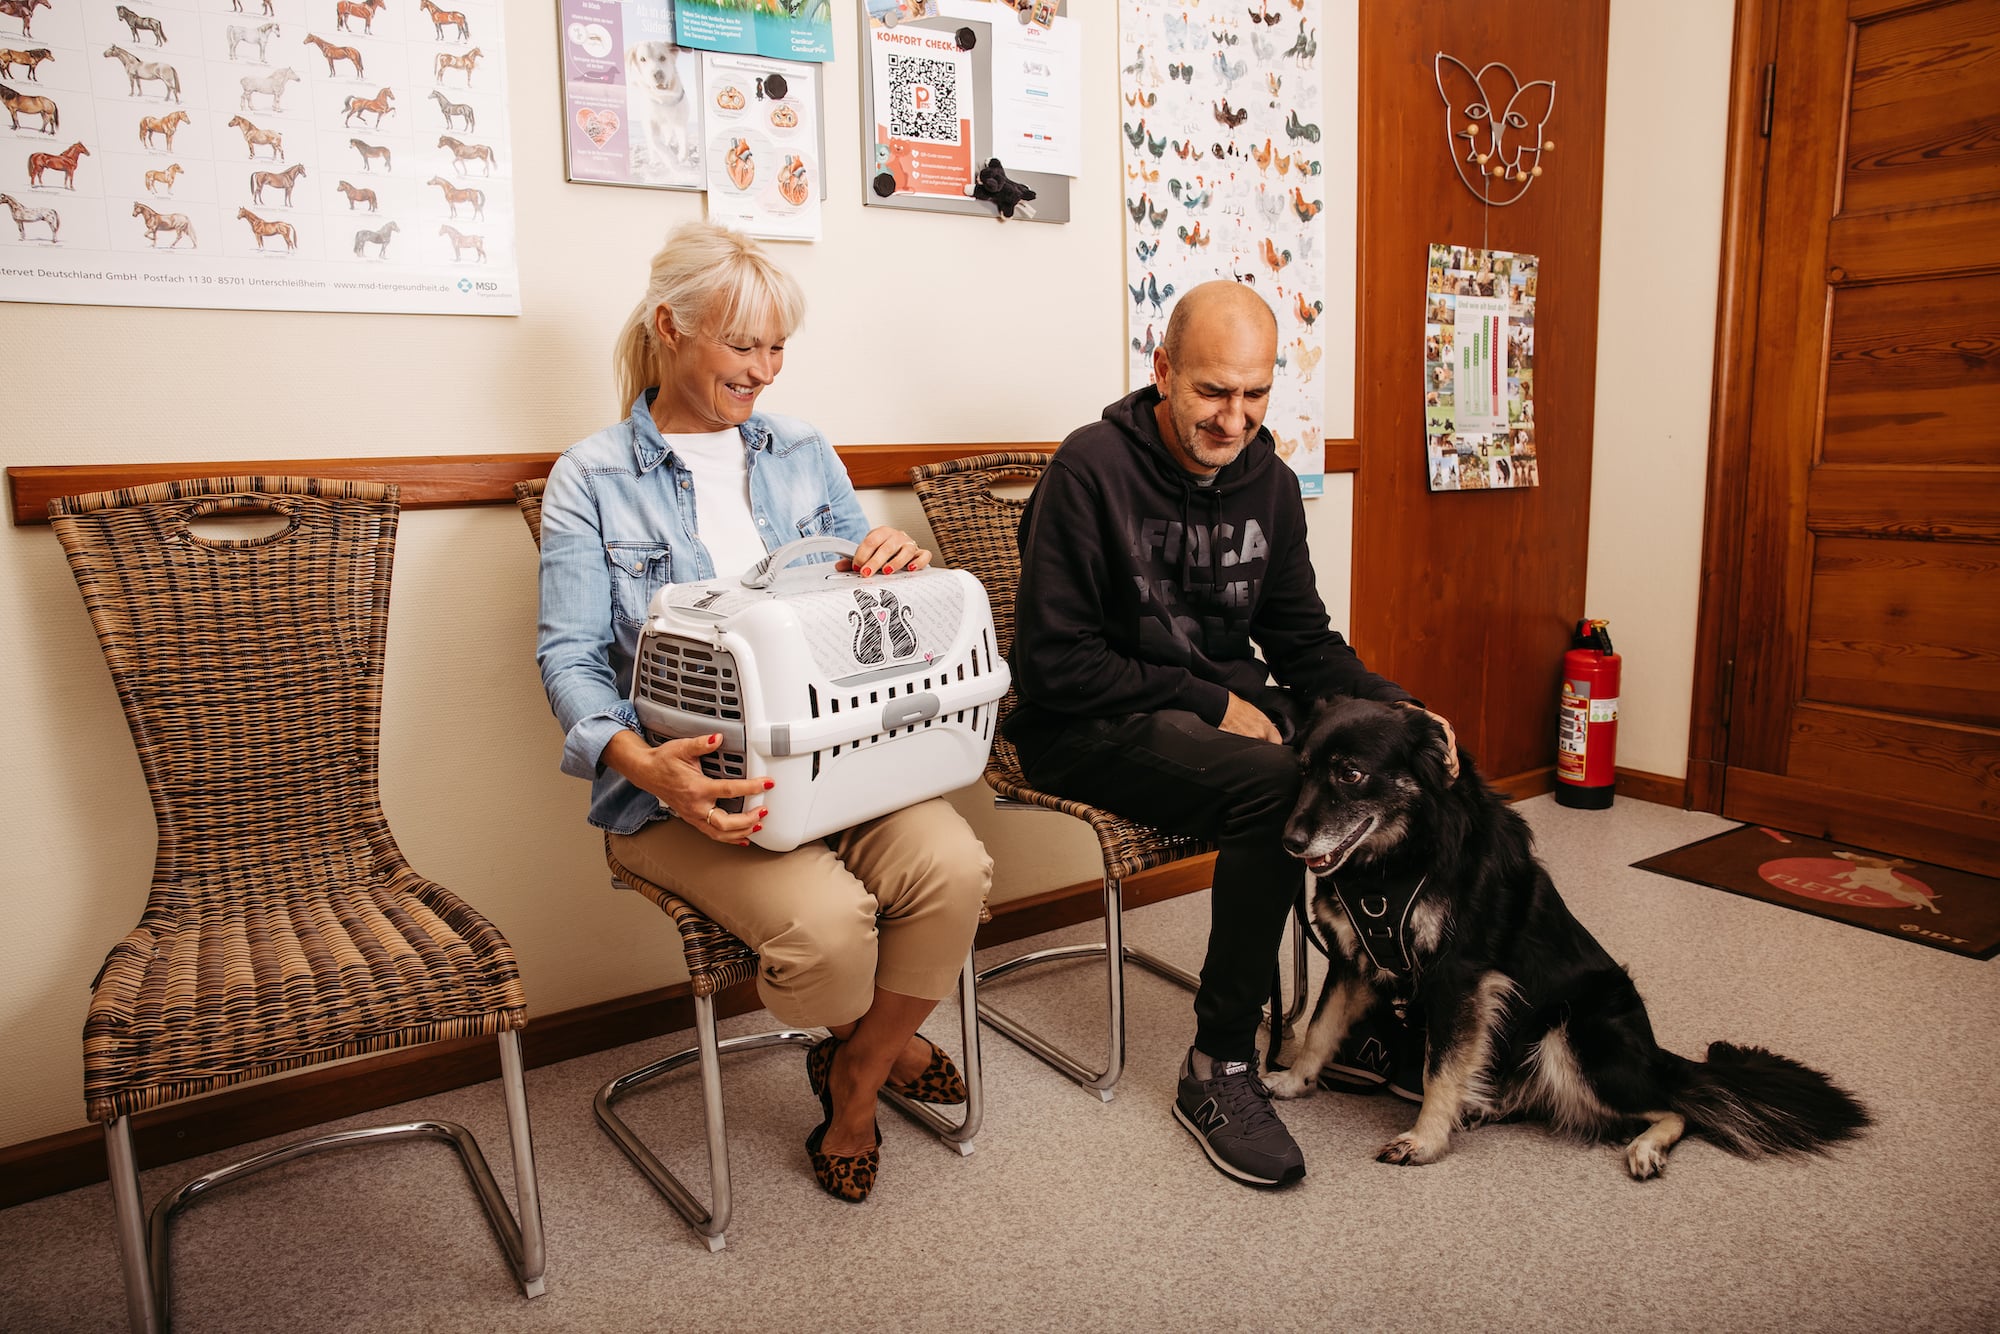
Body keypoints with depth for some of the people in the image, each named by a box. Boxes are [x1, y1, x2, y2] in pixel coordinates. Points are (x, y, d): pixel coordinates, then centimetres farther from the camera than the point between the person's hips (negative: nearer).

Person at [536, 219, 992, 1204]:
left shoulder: (804, 456, 15)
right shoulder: (591, 479, 3)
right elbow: (570, 655, -6)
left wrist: (900, 565, -12)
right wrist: (640, 762, -27)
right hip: (688, 775, -3)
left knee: (952, 865, -24)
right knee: (825, 919, -29)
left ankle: (854, 1080, 6)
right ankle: (873, 1041, 12)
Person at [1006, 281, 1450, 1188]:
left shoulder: (1268, 484, 8)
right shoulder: (1092, 468, -13)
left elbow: (1303, 641, 12)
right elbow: (1052, 664, -16)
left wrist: (1388, 704, -7)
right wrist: (1207, 703, -17)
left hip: (1227, 710, 7)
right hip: (1092, 730, -6)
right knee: (1274, 782, -32)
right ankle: (1218, 1069, -16)